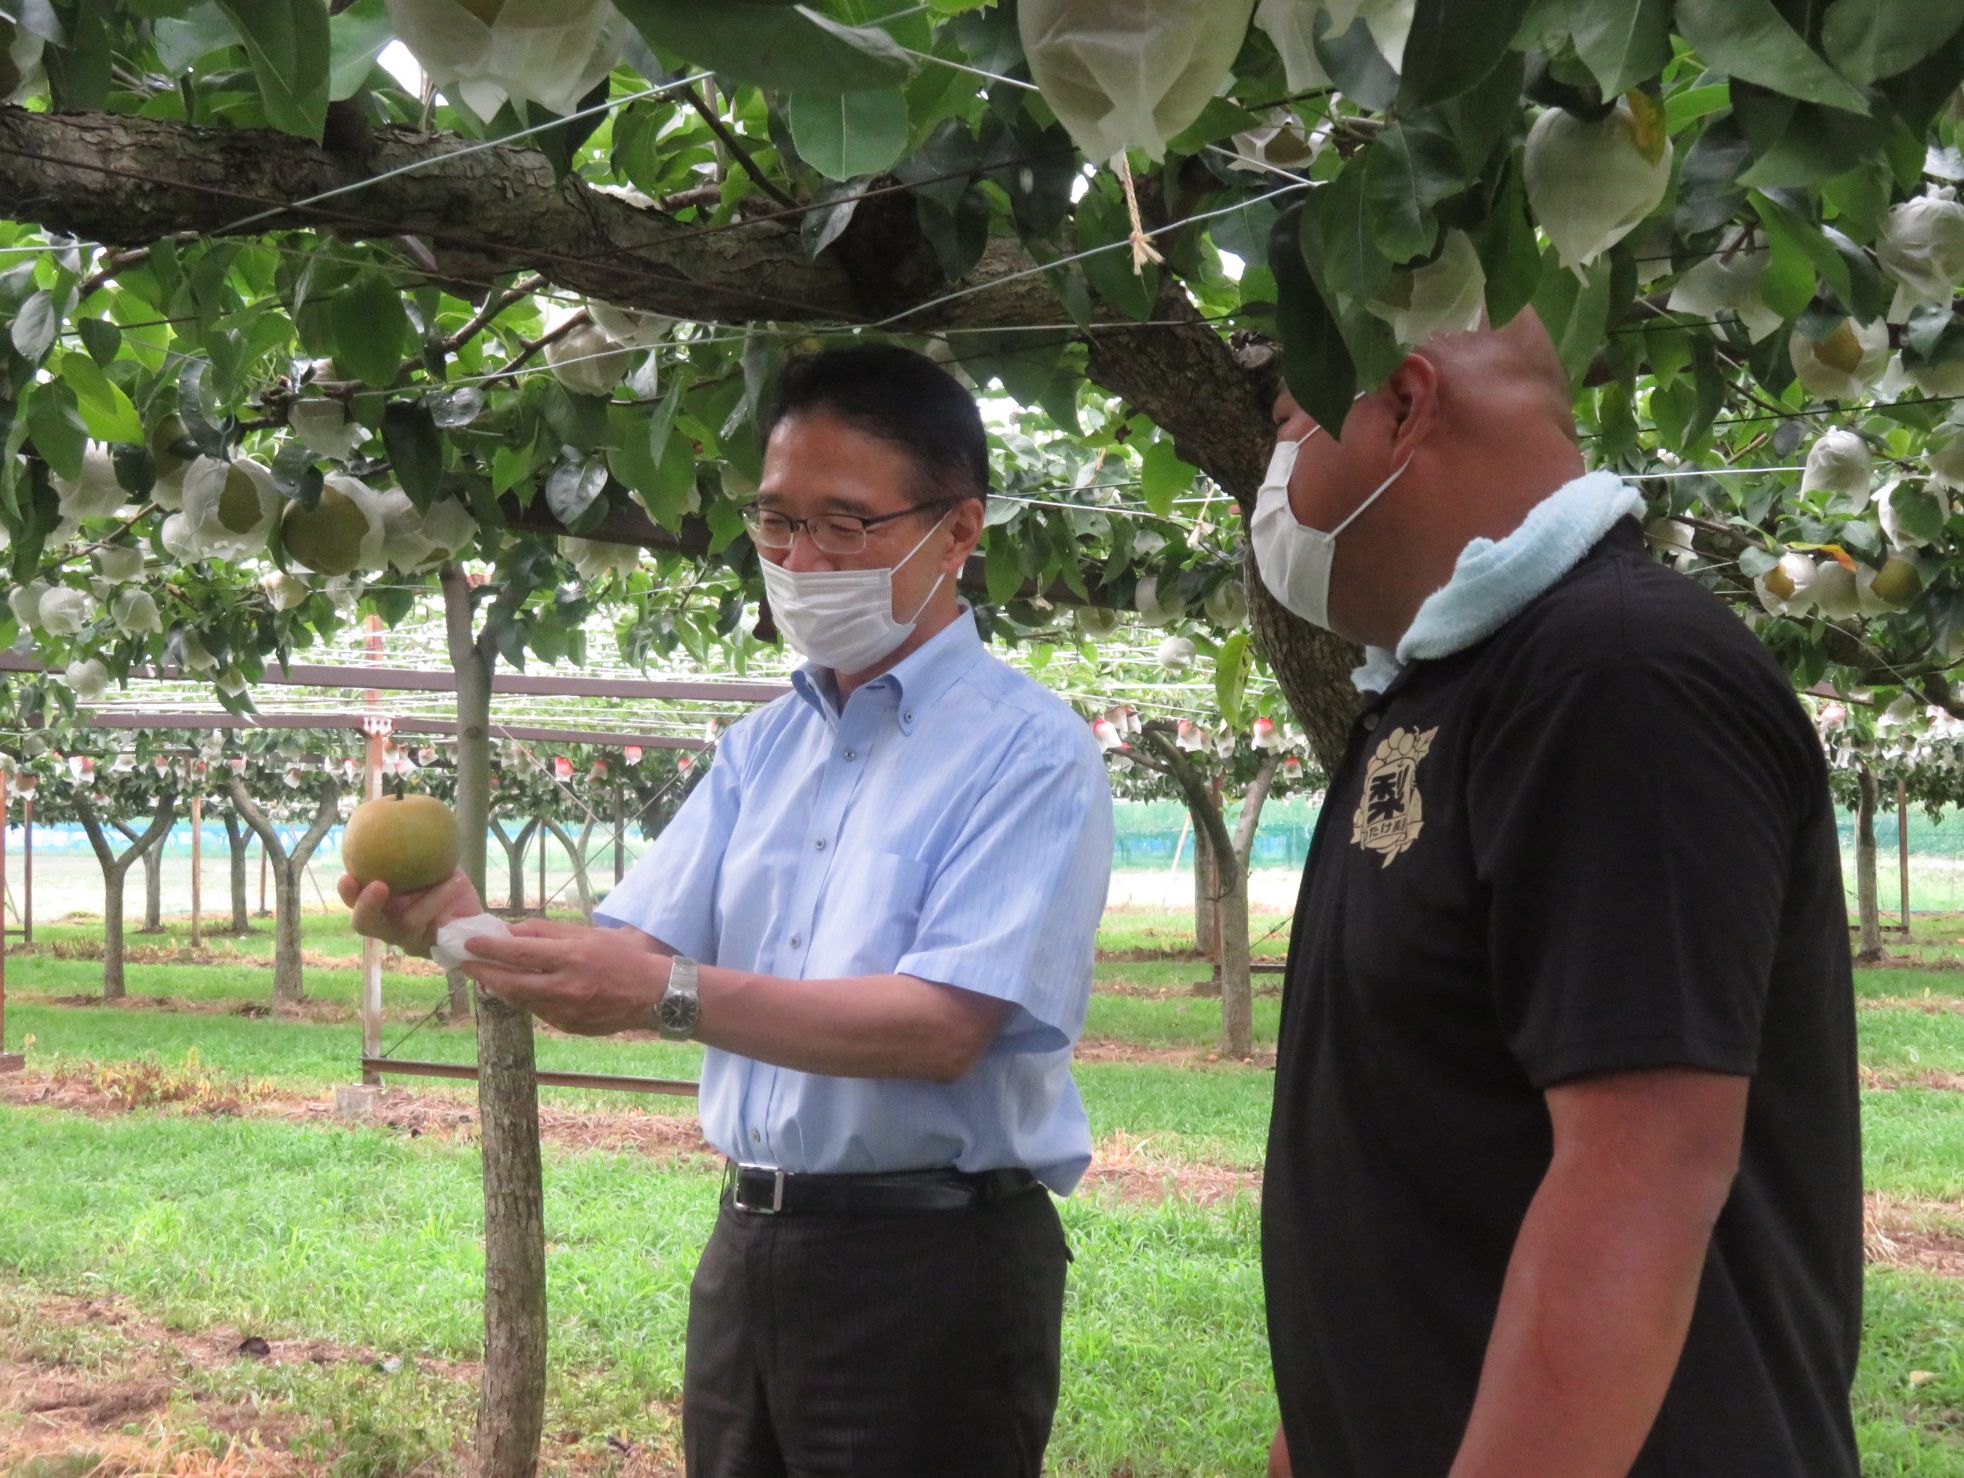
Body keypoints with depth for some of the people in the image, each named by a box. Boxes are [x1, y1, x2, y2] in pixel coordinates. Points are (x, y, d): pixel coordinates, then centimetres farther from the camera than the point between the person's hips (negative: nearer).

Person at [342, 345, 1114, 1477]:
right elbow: (635, 956, 6)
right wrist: (467, 929, -14)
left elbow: (944, 1027, -21)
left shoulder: (1029, 751, -11)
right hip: (749, 1248, 7)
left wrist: (672, 997, -29)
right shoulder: (763, 749, 12)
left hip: (931, 1267, -6)